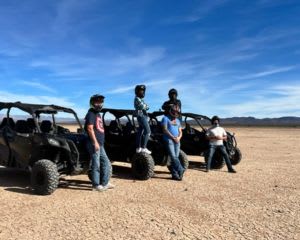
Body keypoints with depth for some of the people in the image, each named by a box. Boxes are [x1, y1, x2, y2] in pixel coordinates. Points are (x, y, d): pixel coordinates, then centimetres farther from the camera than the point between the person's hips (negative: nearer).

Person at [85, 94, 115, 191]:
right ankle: (96, 185, 6)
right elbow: (90, 128, -19)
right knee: (96, 165, -3)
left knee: (106, 163, 13)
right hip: (94, 144, -10)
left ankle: (104, 183, 22)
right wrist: (95, 142, -22)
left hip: (100, 144, 10)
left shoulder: (98, 114, 19)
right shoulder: (91, 114, -9)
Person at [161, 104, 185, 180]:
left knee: (176, 157, 2)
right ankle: (181, 170, -15)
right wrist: (173, 137, -12)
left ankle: (175, 174, 4)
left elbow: (180, 131, 18)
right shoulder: (165, 118, 3)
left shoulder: (177, 120, 23)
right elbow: (165, 130, -8)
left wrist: (178, 138, -4)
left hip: (177, 141, 6)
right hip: (169, 140, -6)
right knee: (173, 157, -16)